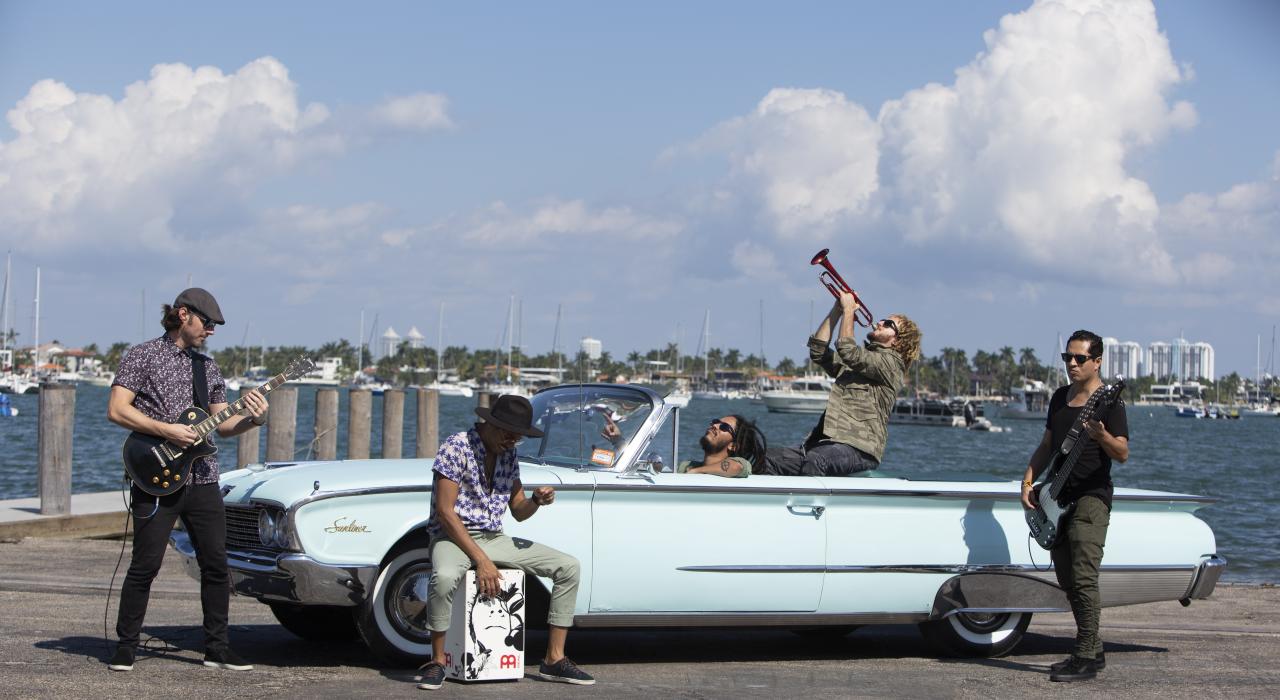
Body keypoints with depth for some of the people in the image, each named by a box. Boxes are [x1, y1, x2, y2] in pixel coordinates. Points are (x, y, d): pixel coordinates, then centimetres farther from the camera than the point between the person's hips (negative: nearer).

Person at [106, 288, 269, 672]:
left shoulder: (208, 367, 17)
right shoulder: (142, 356, 0)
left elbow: (221, 424, 16)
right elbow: (116, 410, -9)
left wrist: (252, 420, -5)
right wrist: (166, 430, -16)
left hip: (202, 479, 6)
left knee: (216, 565, 4)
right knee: (145, 565, -6)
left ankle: (217, 648, 12)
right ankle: (125, 647, 5)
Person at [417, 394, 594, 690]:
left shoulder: (508, 454, 8)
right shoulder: (457, 447, -14)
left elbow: (518, 512, 13)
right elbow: (444, 512, -19)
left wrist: (536, 500, -12)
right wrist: (480, 560, -23)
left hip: (494, 538, 7)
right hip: (453, 537, -7)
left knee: (568, 567, -5)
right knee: (444, 577, -42)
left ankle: (554, 660, -1)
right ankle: (437, 661, -22)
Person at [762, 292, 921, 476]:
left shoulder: (891, 362, 1)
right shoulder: (861, 358, 29)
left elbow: (848, 351, -12)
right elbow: (818, 351, 22)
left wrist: (849, 310, -1)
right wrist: (837, 310, 16)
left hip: (859, 448, -8)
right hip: (830, 441, 8)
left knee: (814, 461, -38)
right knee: (772, 458, -14)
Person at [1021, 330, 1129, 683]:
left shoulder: (1109, 402, -7)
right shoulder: (1060, 397, 16)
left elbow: (1123, 454, -13)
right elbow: (1047, 445, 22)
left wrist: (1101, 435, -33)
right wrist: (1029, 480, 8)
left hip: (1091, 498, -8)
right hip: (1060, 498, 8)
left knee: (1083, 578, -14)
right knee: (1067, 580, 9)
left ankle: (1085, 658, -14)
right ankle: (1093, 651, 18)